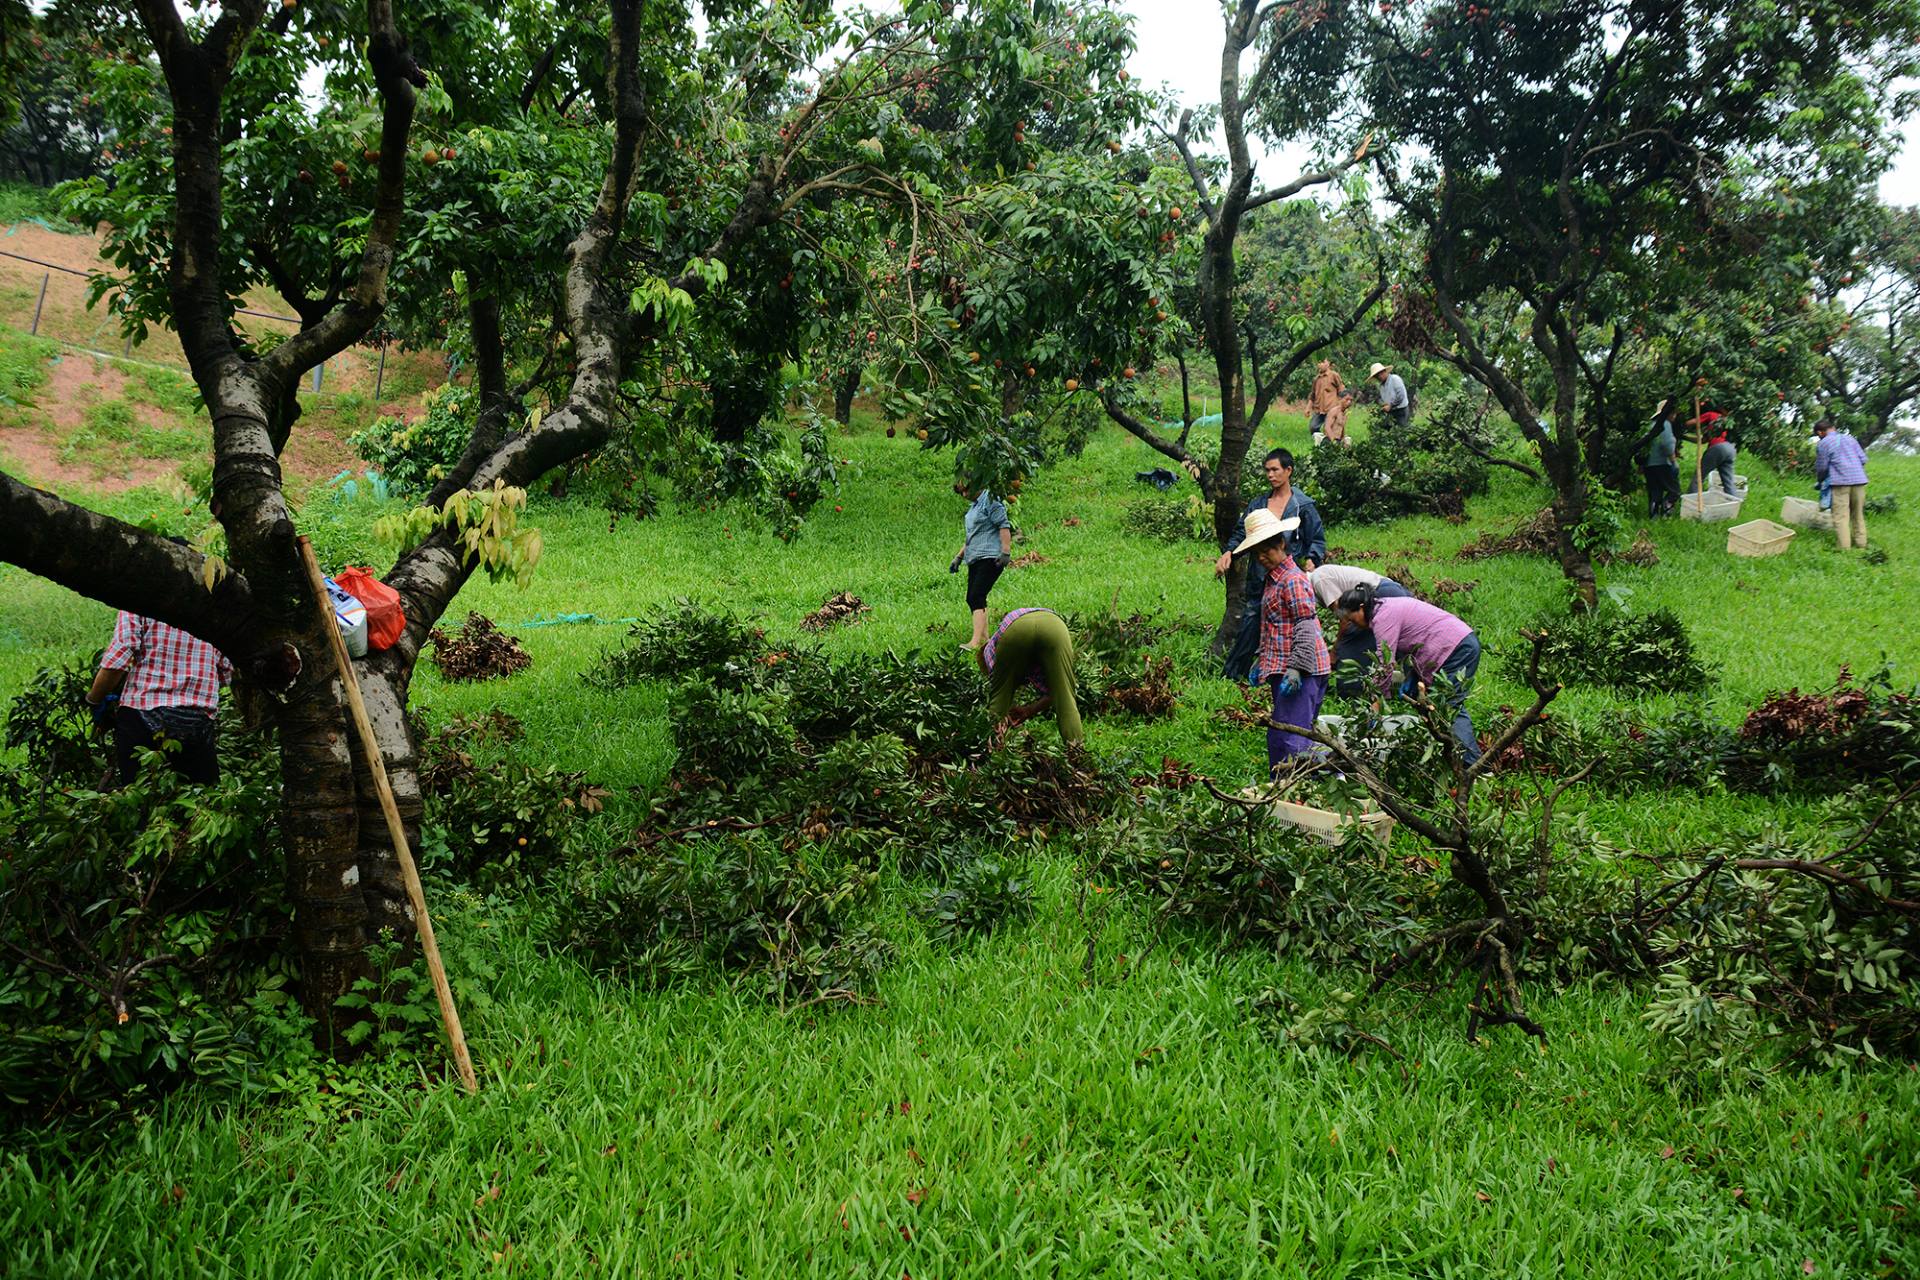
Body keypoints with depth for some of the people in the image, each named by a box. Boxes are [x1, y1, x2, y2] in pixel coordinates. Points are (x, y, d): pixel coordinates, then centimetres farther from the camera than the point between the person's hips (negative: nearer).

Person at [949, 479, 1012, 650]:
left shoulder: (991, 501, -7)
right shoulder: (974, 506, 23)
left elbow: (1004, 526, -15)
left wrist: (1006, 552, -22)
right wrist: (959, 557, 27)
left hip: (990, 558, -10)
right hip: (975, 559, 10)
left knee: (977, 597, -19)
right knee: (971, 599, 6)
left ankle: (975, 642, -25)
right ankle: (984, 638, 13)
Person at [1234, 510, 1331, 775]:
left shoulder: (1293, 580, -14)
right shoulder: (1273, 579, 17)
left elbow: (1306, 627, -18)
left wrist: (1296, 667, -22)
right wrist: (1262, 661, 26)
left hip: (1299, 671, -10)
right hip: (1281, 667, 10)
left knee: (1287, 736, -12)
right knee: (1300, 733, 14)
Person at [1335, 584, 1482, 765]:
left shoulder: (1383, 618, -14)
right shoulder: (1388, 607, 16)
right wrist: (1411, 678, 9)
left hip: (1456, 649, -10)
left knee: (1451, 709, -13)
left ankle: (1472, 763, -17)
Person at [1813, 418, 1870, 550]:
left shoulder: (1823, 444, -1)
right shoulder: (1849, 438, 15)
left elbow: (1821, 467, 2)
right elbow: (1863, 459, 13)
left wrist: (1820, 480, 21)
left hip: (1840, 481, -5)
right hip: (1859, 480, 5)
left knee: (1841, 516, -3)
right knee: (1858, 514, 15)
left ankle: (1844, 546, -8)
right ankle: (1861, 542, 19)